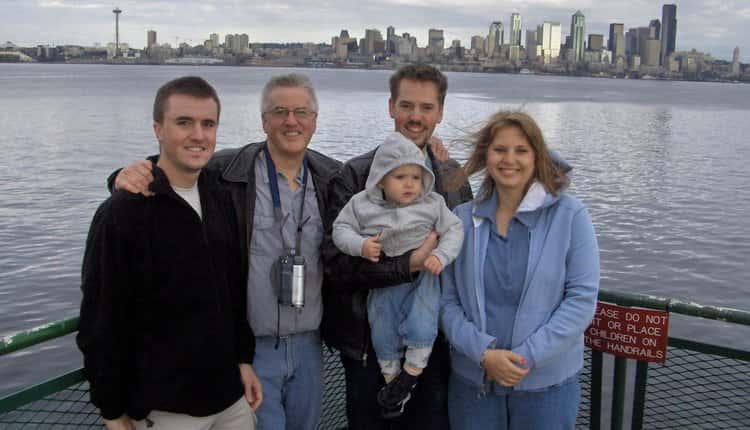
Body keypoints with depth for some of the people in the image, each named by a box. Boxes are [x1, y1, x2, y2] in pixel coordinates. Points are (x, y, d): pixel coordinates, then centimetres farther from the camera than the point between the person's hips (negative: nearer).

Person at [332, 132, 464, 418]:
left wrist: (441, 255, -17)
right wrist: (360, 245, -20)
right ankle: (392, 379, 31)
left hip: (421, 275, -1)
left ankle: (410, 375, 13)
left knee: (421, 329, -13)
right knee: (383, 335, 10)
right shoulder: (362, 204, -7)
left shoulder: (432, 203, -7)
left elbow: (453, 230, -2)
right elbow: (341, 228, -1)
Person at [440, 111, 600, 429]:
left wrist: (527, 357, -15)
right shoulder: (462, 218, -1)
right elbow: (448, 301, -1)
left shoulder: (570, 215, -6)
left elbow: (582, 298, -10)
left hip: (547, 383, -1)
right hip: (471, 380, 2)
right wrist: (483, 353, -15)